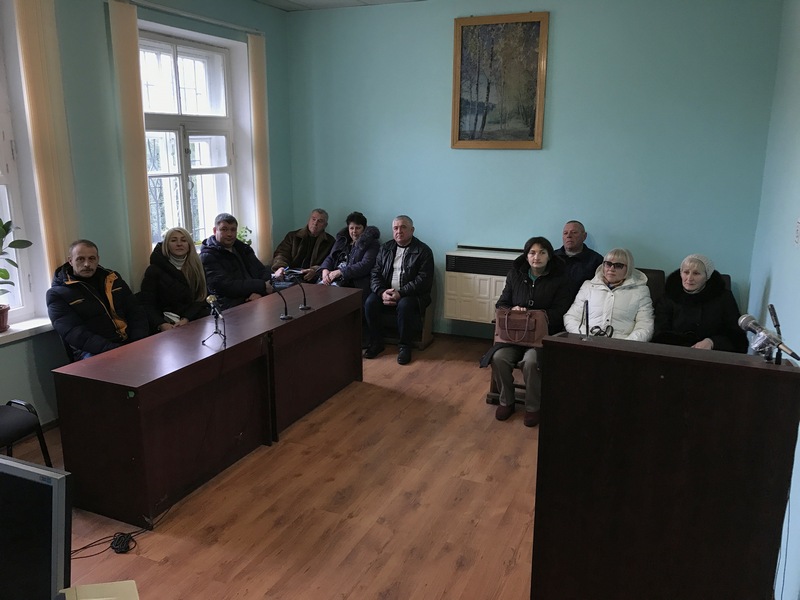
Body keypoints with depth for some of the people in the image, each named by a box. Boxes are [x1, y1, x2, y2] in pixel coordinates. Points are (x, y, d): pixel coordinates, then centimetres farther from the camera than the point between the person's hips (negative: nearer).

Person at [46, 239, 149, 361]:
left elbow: (136, 311, 15)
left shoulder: (113, 278, 17)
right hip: (92, 352, -4)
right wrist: (114, 350, -24)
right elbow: (75, 334, -10)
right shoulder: (56, 294, 2)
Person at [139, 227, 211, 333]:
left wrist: (186, 319, -14)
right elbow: (146, 303, -2)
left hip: (193, 319, 3)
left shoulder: (196, 266, 12)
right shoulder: (154, 270, 3)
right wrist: (161, 324, -21)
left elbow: (200, 298, 4)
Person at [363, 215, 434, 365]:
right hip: (386, 291, 4)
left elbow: (424, 279, -13)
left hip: (411, 295, -4)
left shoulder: (423, 251, -3)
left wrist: (400, 293, -22)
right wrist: (382, 292, -15)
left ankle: (404, 346, -15)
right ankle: (376, 343, -6)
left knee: (404, 305, -35)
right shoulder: (385, 248, 11)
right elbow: (375, 274, 6)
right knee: (370, 302, -23)